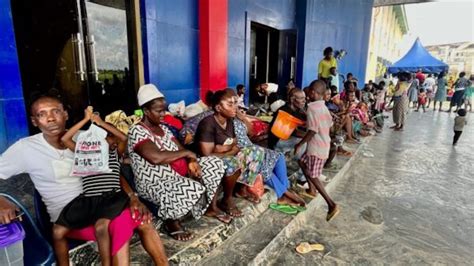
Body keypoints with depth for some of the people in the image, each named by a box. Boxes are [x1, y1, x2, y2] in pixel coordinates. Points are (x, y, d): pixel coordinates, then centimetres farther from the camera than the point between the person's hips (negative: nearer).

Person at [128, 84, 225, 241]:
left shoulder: (163, 128, 10)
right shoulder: (137, 131, -17)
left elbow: (180, 150, 9)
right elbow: (156, 157, -33)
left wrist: (192, 161, -14)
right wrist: (186, 153, -21)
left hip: (179, 174, 9)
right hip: (155, 184, -8)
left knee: (214, 163, 1)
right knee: (195, 189, -36)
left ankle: (211, 207, 15)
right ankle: (171, 222, -6)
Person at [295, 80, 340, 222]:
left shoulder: (312, 108, -20)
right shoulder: (324, 107, 7)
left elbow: (313, 131, -24)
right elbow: (330, 124, 14)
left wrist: (299, 144, -14)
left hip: (316, 147, -9)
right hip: (324, 145, 9)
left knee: (312, 176, 1)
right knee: (302, 162, 25)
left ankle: (332, 205, -1)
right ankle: (311, 189, 34)